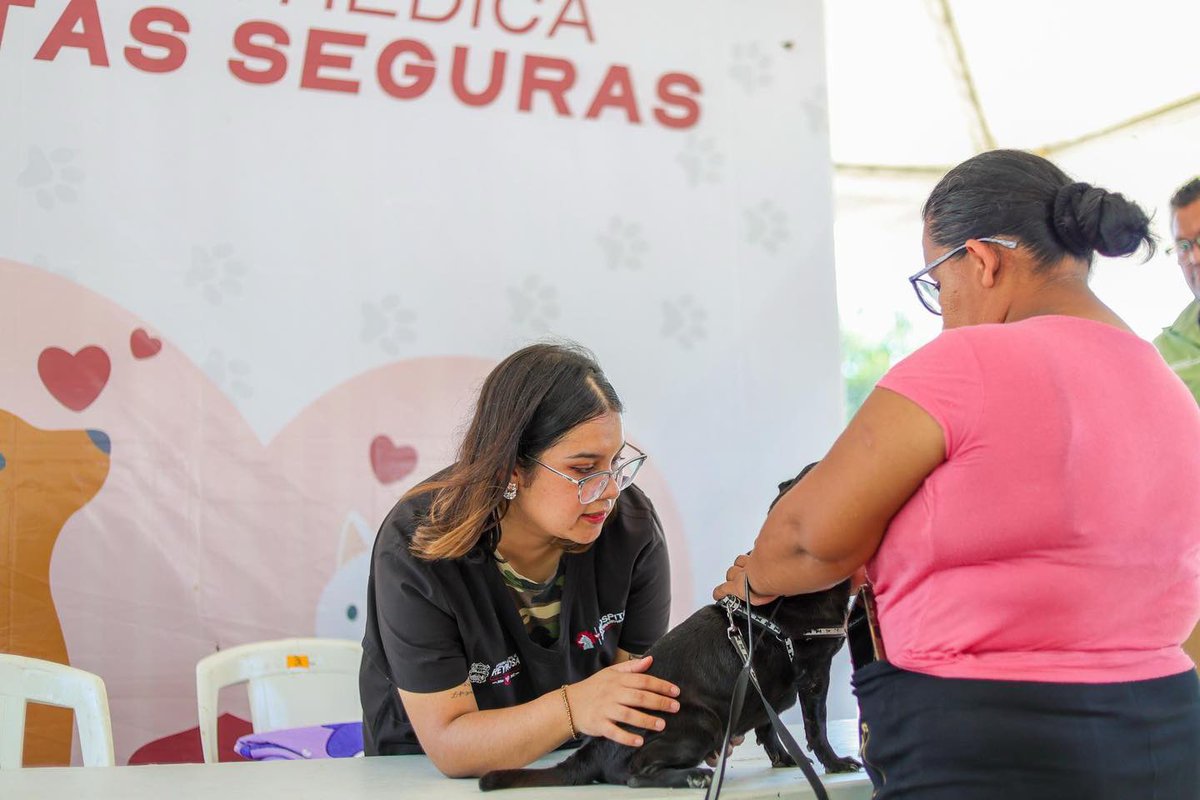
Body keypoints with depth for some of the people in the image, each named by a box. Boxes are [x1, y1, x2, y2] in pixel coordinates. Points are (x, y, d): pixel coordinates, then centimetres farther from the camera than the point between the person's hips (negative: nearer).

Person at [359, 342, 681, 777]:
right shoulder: (415, 550, -23)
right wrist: (572, 707, -38)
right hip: (430, 777, -2)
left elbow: (642, 674, -7)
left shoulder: (631, 523, -13)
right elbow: (448, 744, -22)